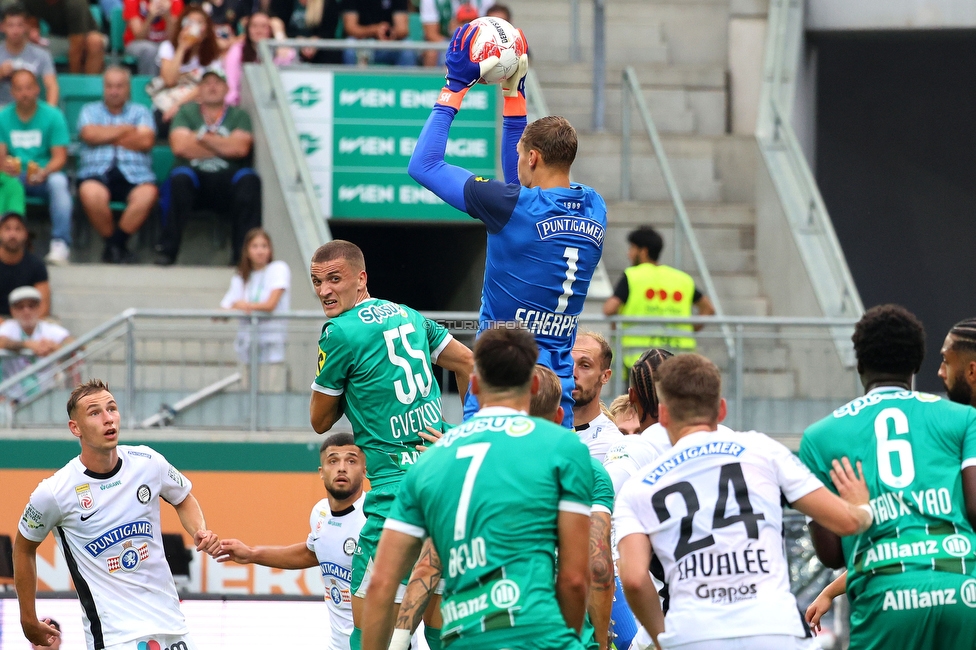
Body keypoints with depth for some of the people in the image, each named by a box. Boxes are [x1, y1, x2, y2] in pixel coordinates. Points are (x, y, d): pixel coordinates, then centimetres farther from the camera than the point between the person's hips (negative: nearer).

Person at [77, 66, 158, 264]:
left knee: (147, 193, -36)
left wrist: (106, 137, 3)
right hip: (97, 173, 0)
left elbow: (146, 141, 1)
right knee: (90, 193, -38)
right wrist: (125, 130, 5)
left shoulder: (140, 112, 21)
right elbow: (89, 134, -1)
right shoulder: (91, 111, 21)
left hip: (133, 175, 0)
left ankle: (115, 244, -20)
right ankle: (114, 245, -16)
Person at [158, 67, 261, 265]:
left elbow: (240, 148, -4)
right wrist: (224, 146, 0)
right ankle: (167, 248, -28)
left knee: (249, 179, -31)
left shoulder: (239, 116, 16)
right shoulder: (186, 113, 16)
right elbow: (180, 146, -4)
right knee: (180, 177, -35)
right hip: (196, 177, -1)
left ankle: (243, 252, -29)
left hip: (228, 178, 1)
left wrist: (202, 137, -1)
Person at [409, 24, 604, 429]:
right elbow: (523, 182, 27)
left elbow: (423, 164, -2)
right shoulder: (594, 210, 7)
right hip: (559, 388, 6)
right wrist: (514, 93, 30)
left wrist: (453, 92, 8)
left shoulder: (514, 206, -12)